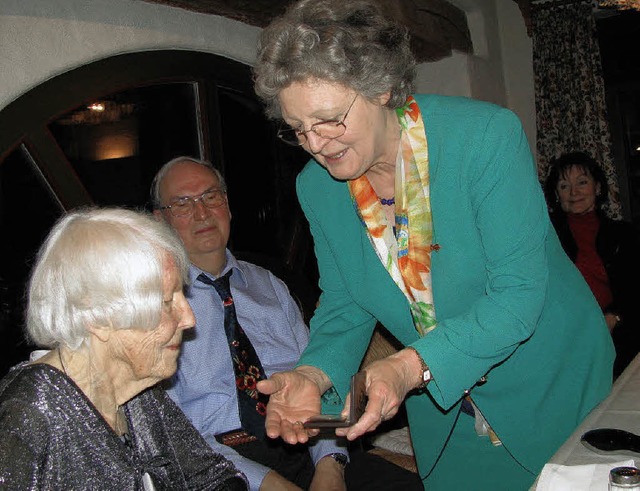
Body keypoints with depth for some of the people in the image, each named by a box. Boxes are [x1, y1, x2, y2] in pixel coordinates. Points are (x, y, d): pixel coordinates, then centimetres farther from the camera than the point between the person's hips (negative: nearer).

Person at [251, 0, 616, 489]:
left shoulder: (486, 135, -25)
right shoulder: (316, 187, -9)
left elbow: (519, 291, -28)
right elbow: (344, 306, -3)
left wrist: (413, 365, -39)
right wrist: (315, 375, -24)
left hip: (554, 388, -3)